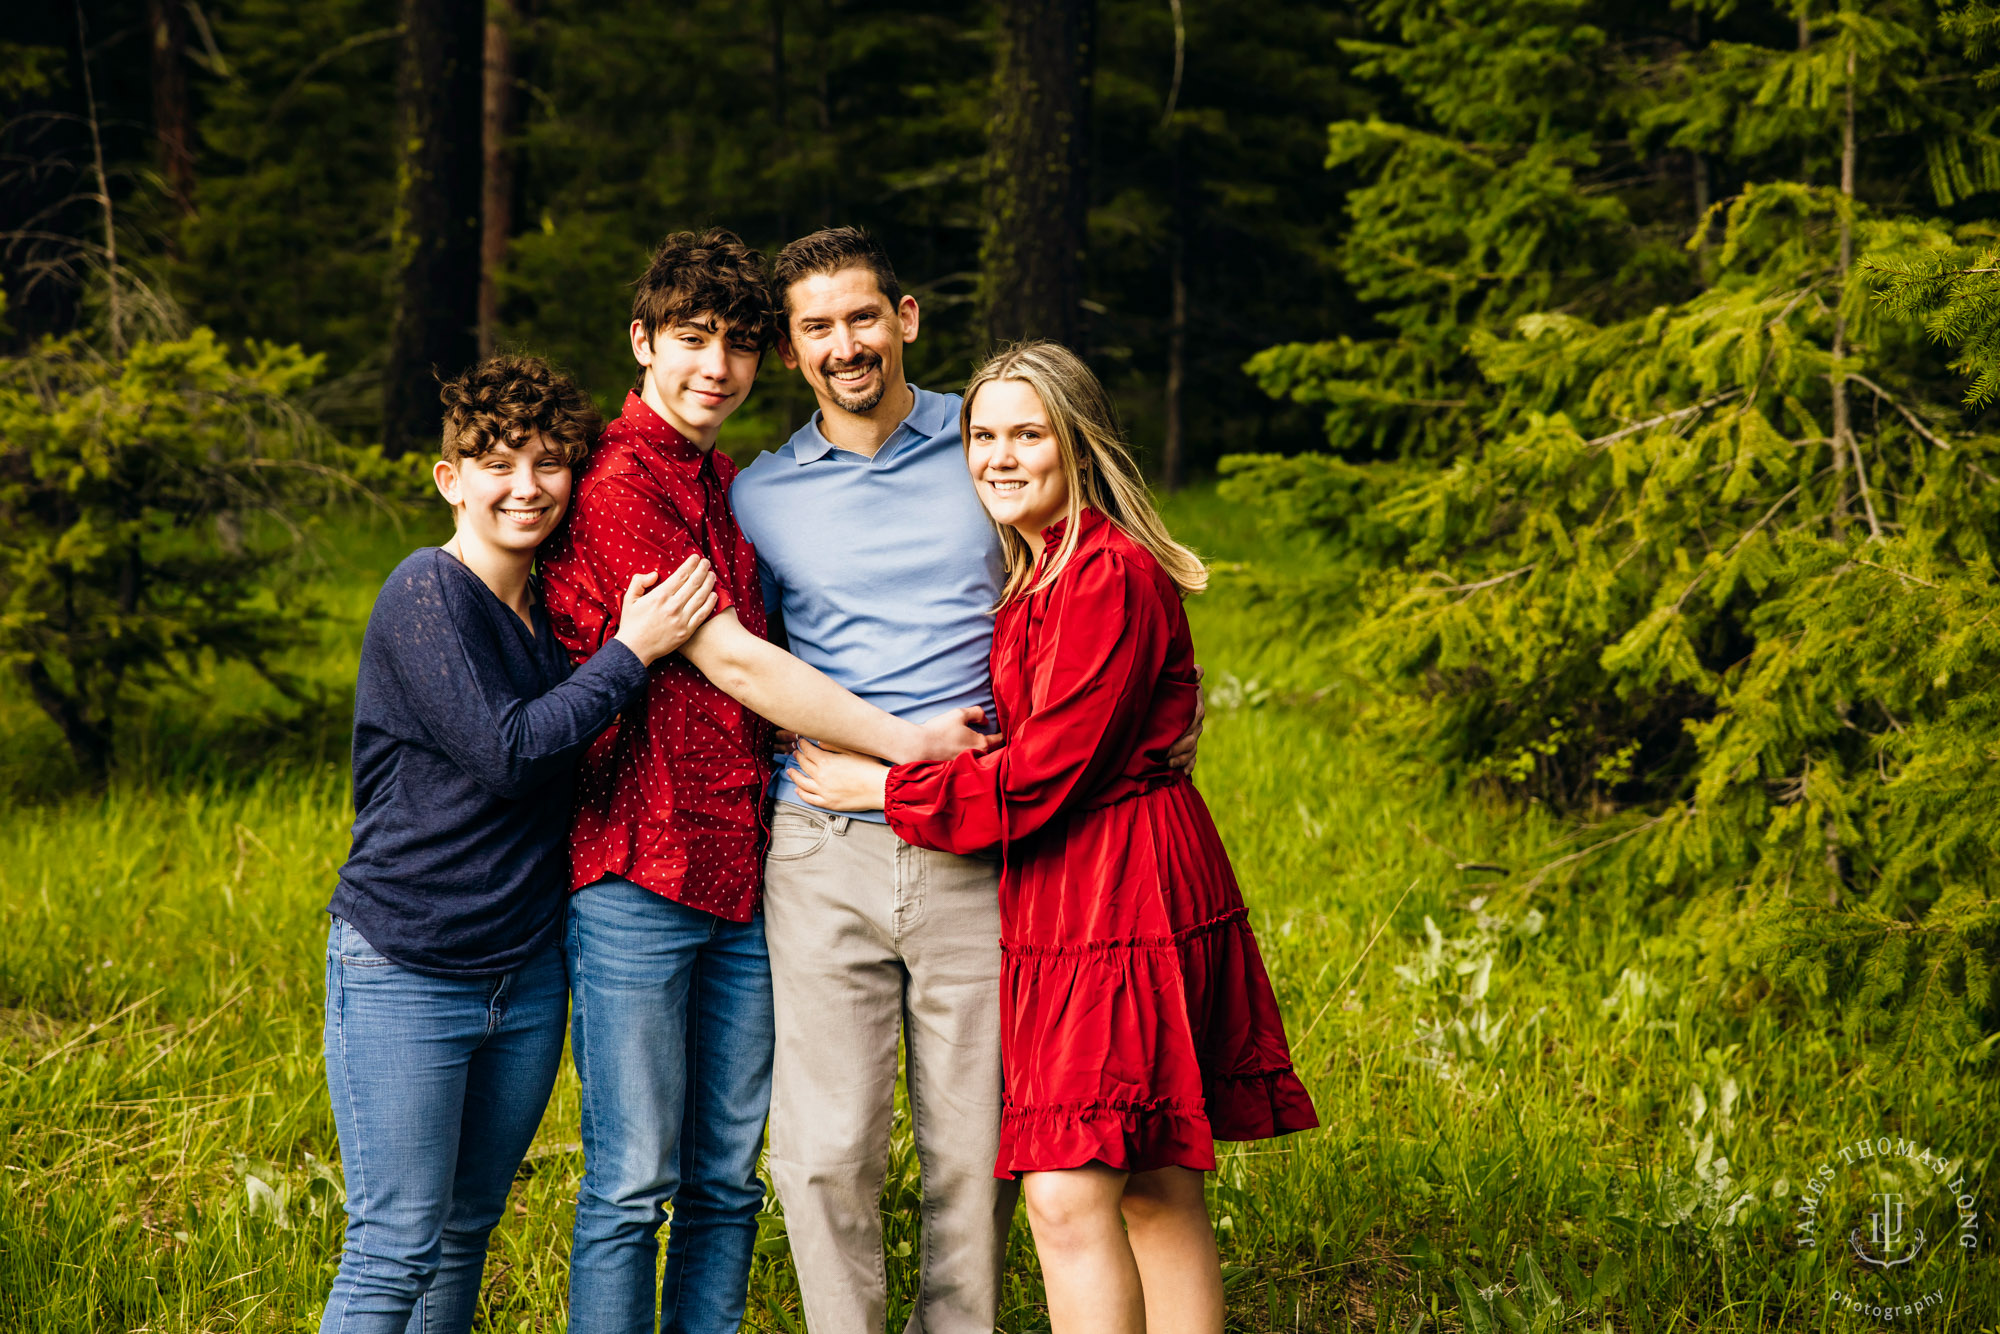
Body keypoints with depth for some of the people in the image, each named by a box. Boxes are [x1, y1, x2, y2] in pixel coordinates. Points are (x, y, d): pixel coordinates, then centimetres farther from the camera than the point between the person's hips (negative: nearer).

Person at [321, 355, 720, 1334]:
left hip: (527, 975, 7)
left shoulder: (553, 608, 10)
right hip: (406, 975, -7)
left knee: (466, 1232, 14)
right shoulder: (428, 594, -12)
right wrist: (631, 654, -13)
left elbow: (585, 755, 16)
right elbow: (506, 752, -19)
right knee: (395, 1251, -6)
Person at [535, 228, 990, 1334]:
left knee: (726, 1179, 10)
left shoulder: (724, 483, 17)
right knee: (633, 1183, -4)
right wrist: (900, 739, -8)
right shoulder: (618, 484, -10)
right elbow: (735, 665, -14)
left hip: (744, 870, 8)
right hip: (639, 876, -8)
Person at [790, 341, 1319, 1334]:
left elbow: (1043, 775, -17)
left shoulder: (1112, 576, -15)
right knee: (1158, 1194, 10)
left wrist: (880, 788, -9)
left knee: (1069, 1196, -12)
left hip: (1119, 901, -10)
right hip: (1058, 900, 10)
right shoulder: (1026, 575, 16)